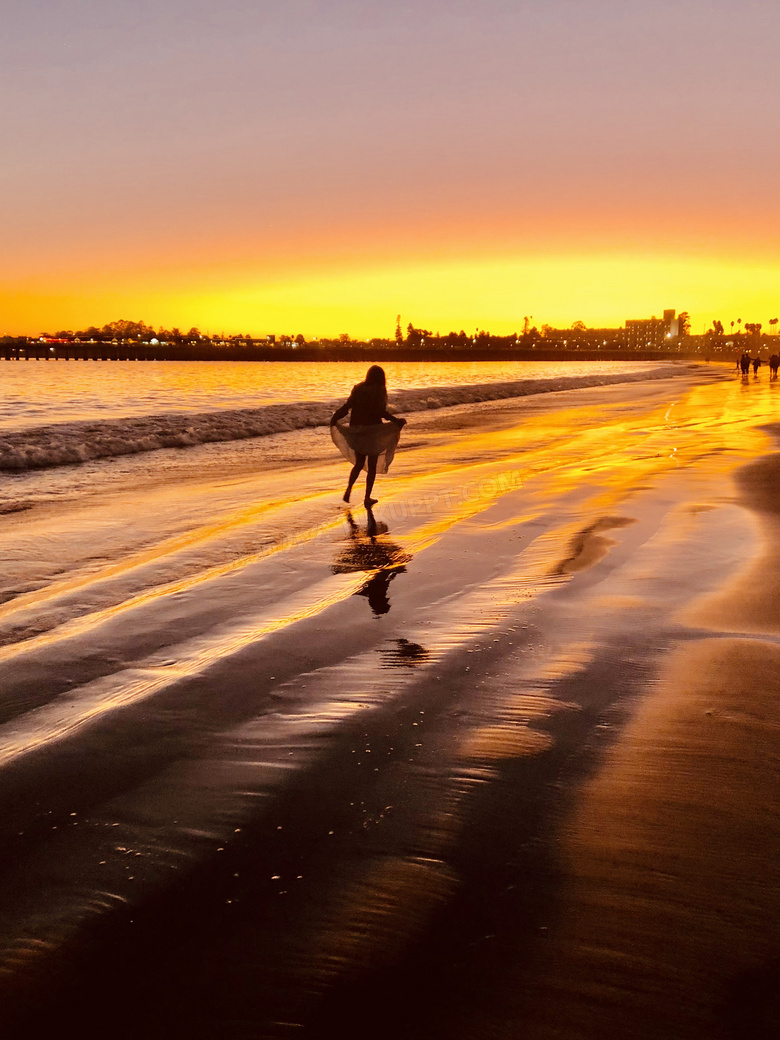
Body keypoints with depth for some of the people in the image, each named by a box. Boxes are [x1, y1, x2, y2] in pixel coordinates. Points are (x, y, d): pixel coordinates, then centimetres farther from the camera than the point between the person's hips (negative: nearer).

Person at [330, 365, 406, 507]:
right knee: (372, 466, 8)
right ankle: (367, 498, 7)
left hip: (357, 430, 3)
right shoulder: (380, 391, -8)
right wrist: (397, 421, -15)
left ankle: (348, 489, 5)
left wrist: (335, 417, 0)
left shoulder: (358, 389, 2)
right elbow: (381, 412, -19)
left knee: (359, 464, 20)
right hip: (374, 431, -3)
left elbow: (347, 406, -8)